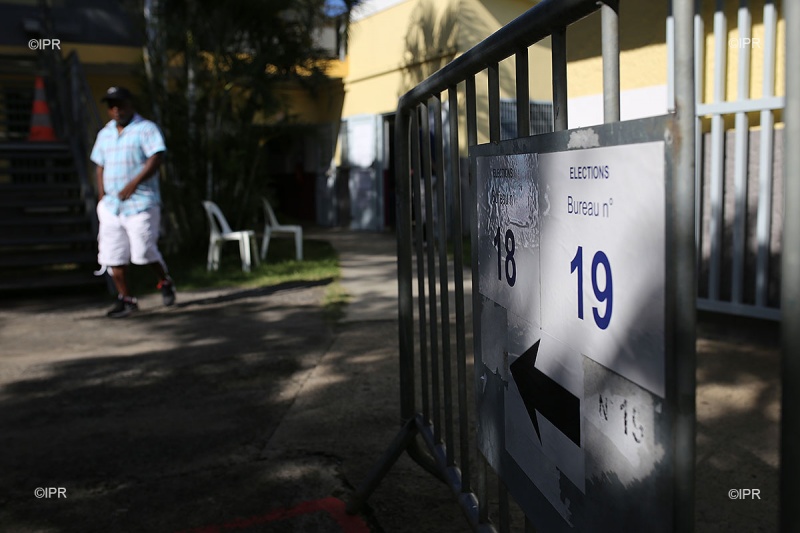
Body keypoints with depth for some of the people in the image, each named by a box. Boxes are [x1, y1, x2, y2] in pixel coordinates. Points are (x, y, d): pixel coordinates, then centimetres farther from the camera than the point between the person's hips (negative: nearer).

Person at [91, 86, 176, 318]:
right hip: (111, 205, 6)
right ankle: (126, 299, 14)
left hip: (141, 203, -6)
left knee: (144, 251, -8)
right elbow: (100, 166, 21)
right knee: (112, 255, 2)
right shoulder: (105, 134, 18)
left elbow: (156, 158, -15)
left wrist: (134, 183, -24)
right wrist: (102, 197, 10)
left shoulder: (146, 129, -2)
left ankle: (165, 282, 20)